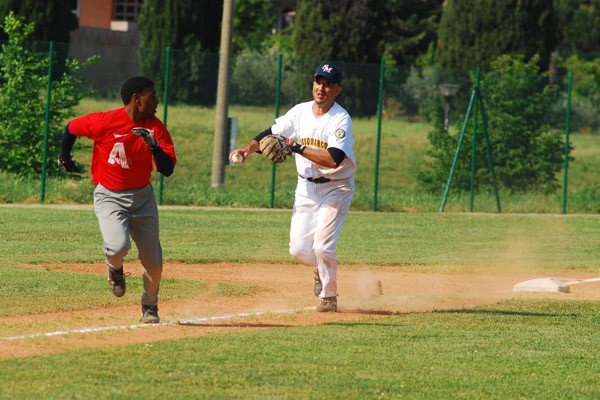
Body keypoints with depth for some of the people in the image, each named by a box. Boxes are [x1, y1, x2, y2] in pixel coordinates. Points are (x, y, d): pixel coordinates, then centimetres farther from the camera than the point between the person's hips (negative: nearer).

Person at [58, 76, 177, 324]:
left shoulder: (156, 128, -7)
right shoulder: (104, 122, -17)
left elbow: (167, 170, -12)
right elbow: (71, 127, 2)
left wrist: (153, 145, -28)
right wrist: (64, 157, 16)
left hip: (142, 196, 3)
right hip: (109, 197, -3)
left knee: (153, 262, 2)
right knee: (118, 246, -28)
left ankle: (150, 307, 30)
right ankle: (115, 270, 10)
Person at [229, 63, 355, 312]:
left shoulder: (341, 120, -18)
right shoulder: (300, 112, 0)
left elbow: (333, 160, -31)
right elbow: (272, 133, 8)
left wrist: (297, 147, -32)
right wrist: (248, 149, -10)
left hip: (335, 189, -5)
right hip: (306, 187, 5)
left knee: (322, 247, -16)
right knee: (298, 250, 2)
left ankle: (329, 297, 7)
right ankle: (322, 269, 36)